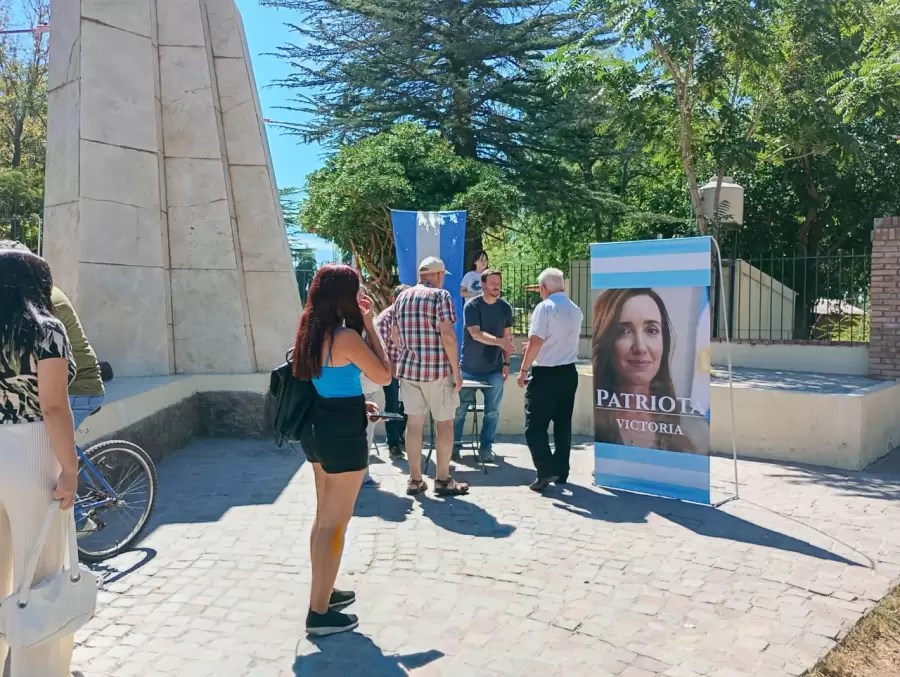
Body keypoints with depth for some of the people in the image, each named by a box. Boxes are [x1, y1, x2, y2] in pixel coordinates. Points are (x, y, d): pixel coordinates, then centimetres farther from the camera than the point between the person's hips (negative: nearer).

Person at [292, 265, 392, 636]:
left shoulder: (312, 333, 5)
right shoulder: (347, 337, -21)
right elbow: (384, 376, -11)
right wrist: (370, 325, -9)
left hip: (318, 427, 9)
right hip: (343, 433, -9)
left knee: (323, 516, 21)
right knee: (335, 523, 1)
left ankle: (323, 591, 35)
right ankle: (320, 612, 11)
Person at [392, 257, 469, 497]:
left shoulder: (402, 297, 10)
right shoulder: (441, 295, -9)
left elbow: (394, 335, 16)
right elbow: (447, 336, -17)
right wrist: (456, 371, -11)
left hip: (408, 368, 5)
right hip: (438, 369, -5)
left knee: (414, 423, 9)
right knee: (444, 423, 7)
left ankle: (415, 480, 14)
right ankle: (443, 480, 13)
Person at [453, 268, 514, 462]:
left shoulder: (505, 308, 3)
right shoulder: (471, 306, -9)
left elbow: (507, 336, 9)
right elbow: (475, 333, -20)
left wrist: (506, 363, 3)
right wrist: (499, 341, -34)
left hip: (494, 369, 3)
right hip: (469, 369, -2)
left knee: (492, 412, 4)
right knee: (460, 409, 5)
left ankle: (486, 448, 17)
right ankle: (454, 445, 21)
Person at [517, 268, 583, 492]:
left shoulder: (545, 307, -13)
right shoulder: (576, 310, 11)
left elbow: (536, 341, -19)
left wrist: (524, 369, -10)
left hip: (546, 373, -7)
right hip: (569, 372, 7)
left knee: (535, 425, -2)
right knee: (563, 424, 13)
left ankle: (546, 470, -10)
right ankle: (561, 472, 18)